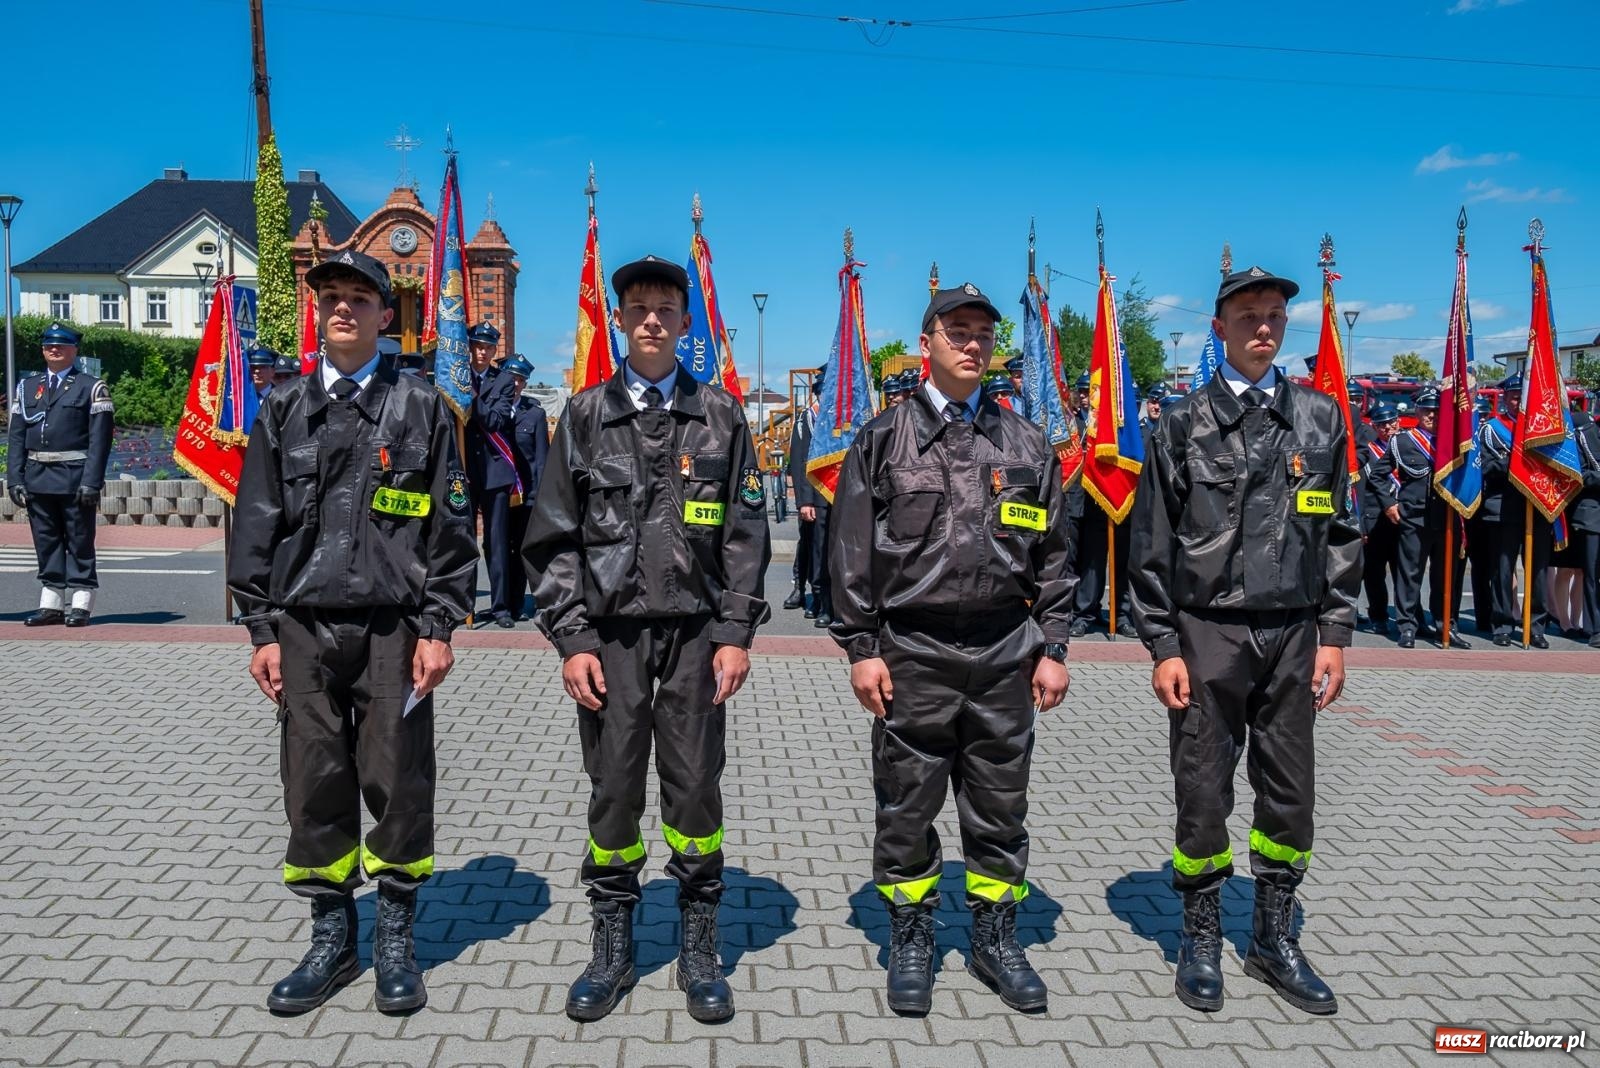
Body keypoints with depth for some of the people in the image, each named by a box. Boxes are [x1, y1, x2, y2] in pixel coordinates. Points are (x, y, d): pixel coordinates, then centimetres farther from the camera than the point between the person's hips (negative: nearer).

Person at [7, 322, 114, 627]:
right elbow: (16, 437, 12)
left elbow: (99, 439, -7)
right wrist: (15, 479, 3)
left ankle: (80, 605, 6)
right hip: (38, 478, 5)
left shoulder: (91, 387, 1)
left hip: (75, 479, -5)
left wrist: (91, 482, -15)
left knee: (80, 543, 1)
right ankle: (51, 605, 15)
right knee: (46, 543, 8)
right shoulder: (26, 386, 15)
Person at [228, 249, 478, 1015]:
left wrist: (438, 627, -6)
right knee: (314, 786, 6)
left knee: (398, 785, 3)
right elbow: (256, 526, 9)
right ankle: (331, 940, 22)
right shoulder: (285, 410, 10)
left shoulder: (421, 409, 4)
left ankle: (396, 943, 18)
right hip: (304, 627, 3)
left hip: (392, 627, -2)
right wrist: (263, 628, 3)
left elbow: (450, 526, 0)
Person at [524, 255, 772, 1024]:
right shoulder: (585, 415, 6)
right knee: (613, 791, 6)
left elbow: (746, 533, 3)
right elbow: (556, 536, 3)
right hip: (610, 632, 0)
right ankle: (612, 948, 22)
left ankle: (699, 950, 20)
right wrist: (572, 639, -4)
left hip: (695, 632, 0)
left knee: (695, 788, 5)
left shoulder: (720, 416, 6)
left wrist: (736, 634, -4)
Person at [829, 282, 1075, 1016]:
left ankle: (995, 938, 27)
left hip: (1004, 654, 2)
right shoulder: (884, 439, 2)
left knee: (1000, 808, 11)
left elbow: (1053, 555, 10)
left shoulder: (1025, 444, 9)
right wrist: (860, 648, -6)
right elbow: (852, 551, -1)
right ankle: (911, 941, 23)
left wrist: (1053, 648, 5)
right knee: (907, 808, 7)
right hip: (912, 655, -2)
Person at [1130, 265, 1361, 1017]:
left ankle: (1275, 939, 26)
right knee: (1203, 794, 4)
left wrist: (1335, 635, 4)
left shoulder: (1319, 418, 8)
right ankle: (1201, 940, 20)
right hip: (1208, 632, -3)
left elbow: (1341, 534, 10)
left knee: (1290, 794, 9)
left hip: (1293, 634, 3)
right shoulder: (1184, 424, 0)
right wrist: (1163, 647, -6)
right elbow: (1153, 545, -1)